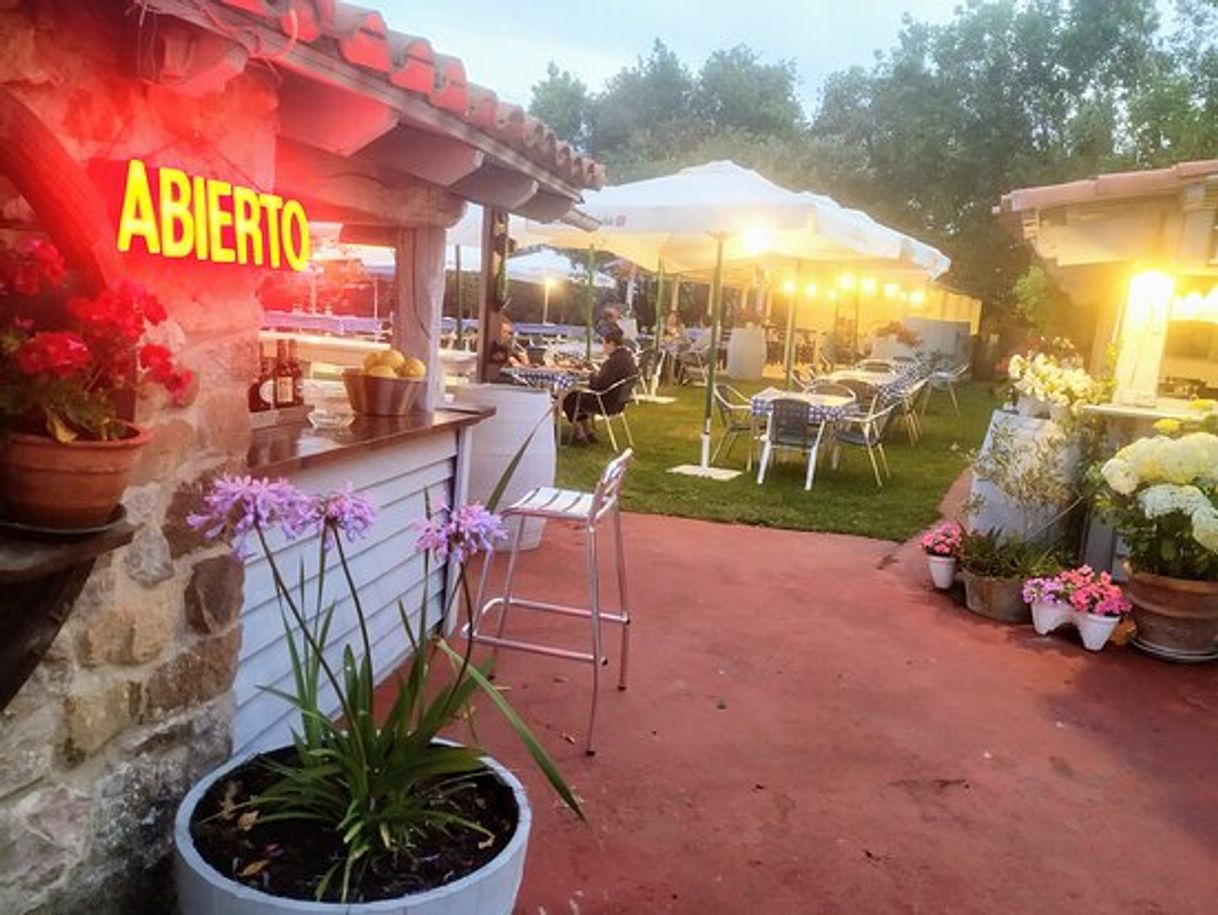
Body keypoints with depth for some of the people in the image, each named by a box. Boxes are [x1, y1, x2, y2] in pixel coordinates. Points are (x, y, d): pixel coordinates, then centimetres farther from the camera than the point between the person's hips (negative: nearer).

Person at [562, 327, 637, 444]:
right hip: (618, 400, 10)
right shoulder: (628, 357, 4)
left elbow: (600, 384, -28)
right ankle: (589, 432, 27)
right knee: (579, 394, 26)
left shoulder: (614, 362, -27)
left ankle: (579, 434, 14)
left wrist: (592, 376, -7)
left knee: (569, 399, 3)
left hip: (607, 403, -10)